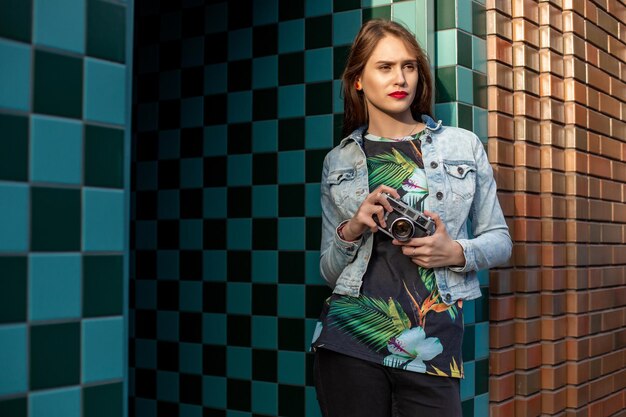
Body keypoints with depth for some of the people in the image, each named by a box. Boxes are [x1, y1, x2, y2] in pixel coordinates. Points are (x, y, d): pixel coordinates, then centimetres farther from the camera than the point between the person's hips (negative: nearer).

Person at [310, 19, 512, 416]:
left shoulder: (464, 145, 5)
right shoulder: (338, 163, 8)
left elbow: (500, 241, 10)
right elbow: (329, 272, 10)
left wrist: (457, 253, -10)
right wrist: (350, 232, -10)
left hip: (432, 349, 0)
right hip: (350, 341, 1)